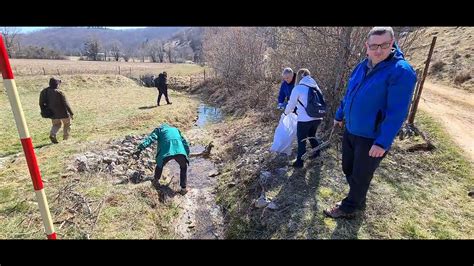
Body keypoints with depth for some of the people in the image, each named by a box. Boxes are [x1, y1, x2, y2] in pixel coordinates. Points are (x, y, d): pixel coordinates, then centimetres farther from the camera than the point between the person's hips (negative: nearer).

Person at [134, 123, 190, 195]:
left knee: (160, 165, 29)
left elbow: (150, 139, 10)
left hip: (166, 151, -2)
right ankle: (183, 189, 23)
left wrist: (140, 149, 1)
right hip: (180, 151, 2)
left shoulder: (158, 129, 29)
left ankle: (156, 181, 41)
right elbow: (184, 142, 38)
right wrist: (187, 154, 46)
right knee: (183, 167, 26)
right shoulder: (176, 130, 38)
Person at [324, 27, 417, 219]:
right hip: (350, 132, 7)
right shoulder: (362, 67, 3)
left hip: (372, 139, -7)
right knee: (348, 169, 21)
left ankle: (348, 208, 31)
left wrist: (383, 142, -25)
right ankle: (358, 201, 44)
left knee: (360, 177, 10)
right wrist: (339, 116, 24)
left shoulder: (401, 71, -19)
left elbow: (397, 113, -23)